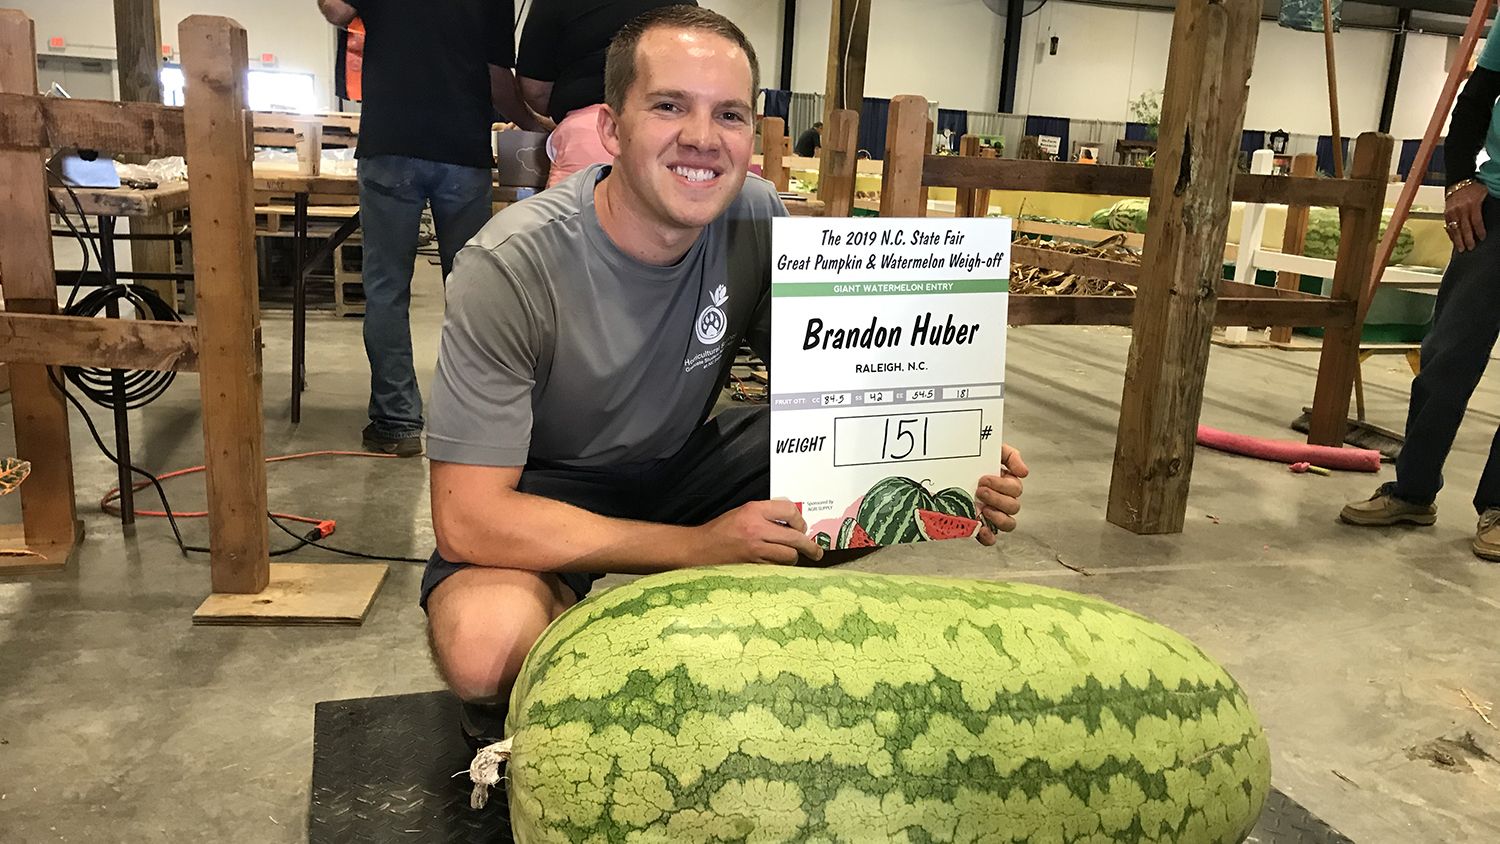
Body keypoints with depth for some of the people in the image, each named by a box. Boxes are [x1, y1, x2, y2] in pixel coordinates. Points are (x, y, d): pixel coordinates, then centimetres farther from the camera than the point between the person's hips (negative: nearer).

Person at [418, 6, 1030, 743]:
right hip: (543, 497, -4)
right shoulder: (509, 267, -26)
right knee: (483, 642, -36)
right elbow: (468, 519, -27)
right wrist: (695, 545, -31)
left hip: (681, 463, 4)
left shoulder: (754, 218, -14)